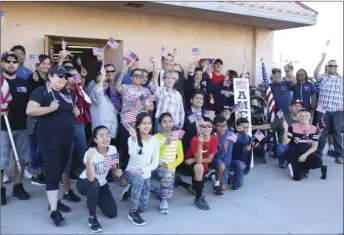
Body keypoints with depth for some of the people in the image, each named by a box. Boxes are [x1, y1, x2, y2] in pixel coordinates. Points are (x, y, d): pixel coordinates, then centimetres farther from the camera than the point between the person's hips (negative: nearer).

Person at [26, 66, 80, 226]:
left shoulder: (67, 94, 15)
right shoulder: (41, 91, -7)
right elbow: (30, 110, -20)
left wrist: (75, 112, 9)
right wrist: (50, 108, -24)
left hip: (67, 138, 7)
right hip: (49, 138, -7)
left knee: (60, 171, 15)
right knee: (52, 173, -7)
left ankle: (55, 201, 29)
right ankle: (53, 210, -1)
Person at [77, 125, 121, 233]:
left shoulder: (113, 149, -17)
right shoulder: (90, 153, -30)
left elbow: (113, 169, -1)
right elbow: (91, 179, -42)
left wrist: (117, 171, -24)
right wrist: (89, 159, -54)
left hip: (101, 184, 5)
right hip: (84, 183, -5)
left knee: (112, 213, -4)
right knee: (94, 183, -40)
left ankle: (92, 199, 26)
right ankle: (92, 217, -21)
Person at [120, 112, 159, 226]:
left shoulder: (155, 140, -7)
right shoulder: (132, 139, -13)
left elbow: (155, 163, -7)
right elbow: (133, 154, -32)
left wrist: (141, 170, -20)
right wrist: (134, 139, -43)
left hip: (146, 176, 3)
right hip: (131, 172, -3)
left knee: (142, 208, 6)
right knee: (139, 178, -40)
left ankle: (131, 190, 36)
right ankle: (133, 212, -21)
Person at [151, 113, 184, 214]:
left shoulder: (176, 138, 3)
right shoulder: (155, 137, -9)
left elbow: (180, 157, 4)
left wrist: (170, 166, -13)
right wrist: (165, 144, -31)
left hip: (171, 169, 4)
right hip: (158, 167, -4)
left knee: (168, 196, -4)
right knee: (167, 174, -38)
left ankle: (153, 189, 29)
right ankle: (163, 201, -15)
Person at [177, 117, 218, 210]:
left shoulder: (214, 139, -13)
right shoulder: (195, 139, -26)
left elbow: (209, 159, -11)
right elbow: (198, 161, -33)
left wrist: (194, 160, -22)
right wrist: (200, 144, -44)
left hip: (202, 165, 5)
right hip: (187, 164, -5)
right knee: (199, 167, -36)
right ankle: (199, 198, -21)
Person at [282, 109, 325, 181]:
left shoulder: (314, 129, -1)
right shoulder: (293, 127, -10)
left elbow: (314, 146, -1)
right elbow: (285, 143, -16)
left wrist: (305, 155, -16)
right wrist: (285, 130, -30)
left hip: (307, 154, 3)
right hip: (294, 155, -3)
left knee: (318, 162, -30)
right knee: (297, 177, -22)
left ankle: (303, 168, 2)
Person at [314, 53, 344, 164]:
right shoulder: (322, 78, 7)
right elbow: (315, 74, -15)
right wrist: (322, 59, -18)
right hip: (323, 110, -1)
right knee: (322, 132, 5)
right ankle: (318, 154, 15)